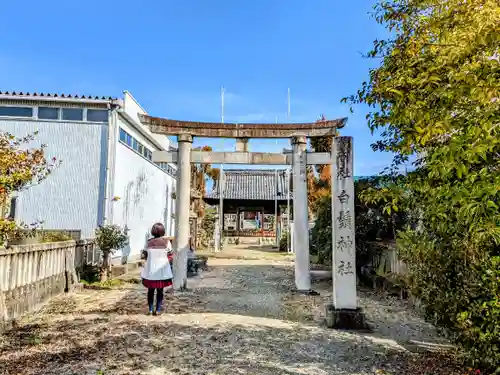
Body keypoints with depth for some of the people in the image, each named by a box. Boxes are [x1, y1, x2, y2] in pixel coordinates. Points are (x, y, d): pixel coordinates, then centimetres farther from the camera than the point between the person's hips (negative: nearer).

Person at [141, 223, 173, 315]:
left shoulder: (149, 242, -2)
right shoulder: (166, 242, -6)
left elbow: (145, 255, -4)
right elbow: (170, 255, -6)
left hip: (150, 270, 1)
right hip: (162, 270, -1)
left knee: (151, 290, 12)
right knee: (160, 290, 9)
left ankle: (150, 310, 17)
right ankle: (158, 310, 12)